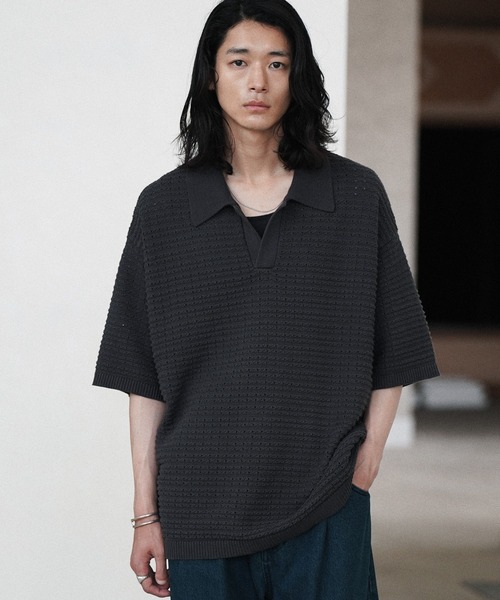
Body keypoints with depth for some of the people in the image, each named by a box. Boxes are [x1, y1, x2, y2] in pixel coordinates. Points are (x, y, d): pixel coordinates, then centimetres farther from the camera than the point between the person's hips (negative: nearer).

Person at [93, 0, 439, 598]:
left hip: (325, 513, 0)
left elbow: (391, 358, 5)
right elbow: (145, 382, 2)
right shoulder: (163, 207, 2)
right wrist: (146, 515, 0)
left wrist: (364, 470, -3)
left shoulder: (356, 197, 2)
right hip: (202, 514, 0)